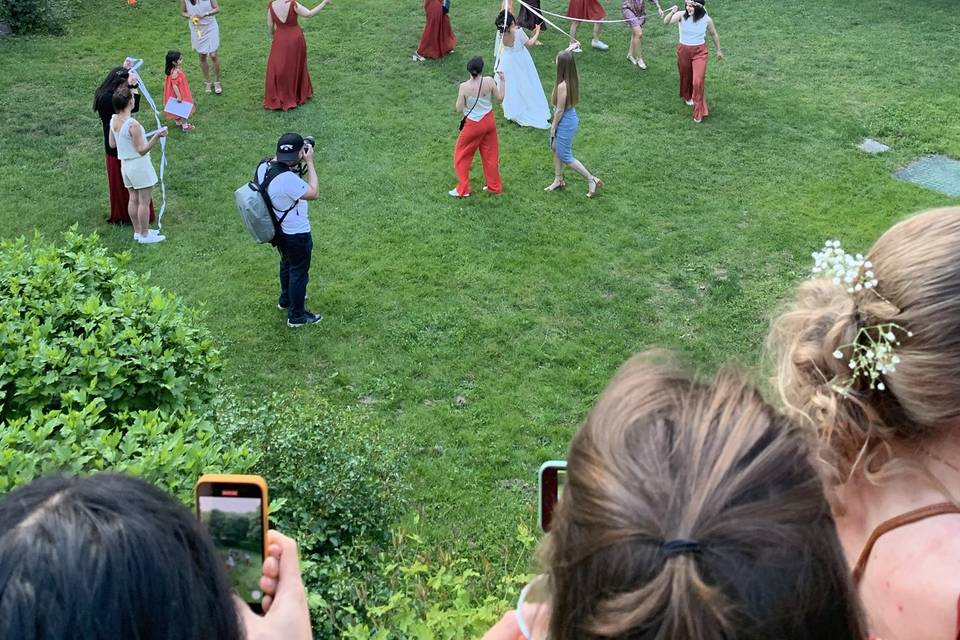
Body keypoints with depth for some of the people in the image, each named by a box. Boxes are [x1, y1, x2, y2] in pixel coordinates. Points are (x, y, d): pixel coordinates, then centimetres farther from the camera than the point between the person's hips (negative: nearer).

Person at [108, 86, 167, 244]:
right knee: (144, 201, 3)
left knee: (133, 199, 17)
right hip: (139, 165, -8)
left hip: (125, 164, 8)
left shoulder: (113, 121, -2)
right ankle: (145, 235, 12)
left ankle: (138, 231, 28)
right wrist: (156, 136, -31)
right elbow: (142, 150, -23)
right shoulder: (132, 124, -27)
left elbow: (112, 144, 9)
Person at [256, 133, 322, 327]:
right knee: (299, 272, 12)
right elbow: (313, 193, -24)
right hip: (297, 235, -8)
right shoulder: (288, 179, -38)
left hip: (279, 230, 8)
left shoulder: (264, 167, -13)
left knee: (286, 263, 31)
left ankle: (286, 299, 53)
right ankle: (297, 316, 28)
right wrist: (310, 162, -21)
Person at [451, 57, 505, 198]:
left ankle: (463, 189, 20)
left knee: (462, 156, 15)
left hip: (473, 125, -4)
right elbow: (499, 98, -2)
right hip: (489, 121, 4)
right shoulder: (489, 81, -15)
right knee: (490, 155, 20)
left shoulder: (464, 87, -23)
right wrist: (502, 81, 7)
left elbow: (459, 109, -13)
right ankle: (494, 186, 32)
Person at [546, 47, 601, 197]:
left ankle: (592, 180, 12)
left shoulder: (562, 86, -32)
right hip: (570, 117, 9)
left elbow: (559, 110, -23)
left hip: (565, 122, -9)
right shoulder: (572, 79, -7)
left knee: (565, 157, 6)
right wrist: (571, 48, 18)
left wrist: (553, 127, -12)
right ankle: (558, 180, 39)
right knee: (556, 148, 24)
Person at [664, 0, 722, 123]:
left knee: (698, 82, -10)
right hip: (683, 51, 2)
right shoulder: (681, 15, -16)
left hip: (700, 52, -2)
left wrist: (718, 50, 15)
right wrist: (672, 12, -52)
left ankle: (699, 112, 3)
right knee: (686, 77, 23)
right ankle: (688, 97, 55)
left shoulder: (706, 20, -13)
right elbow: (666, 22, -32)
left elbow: (714, 34, 4)